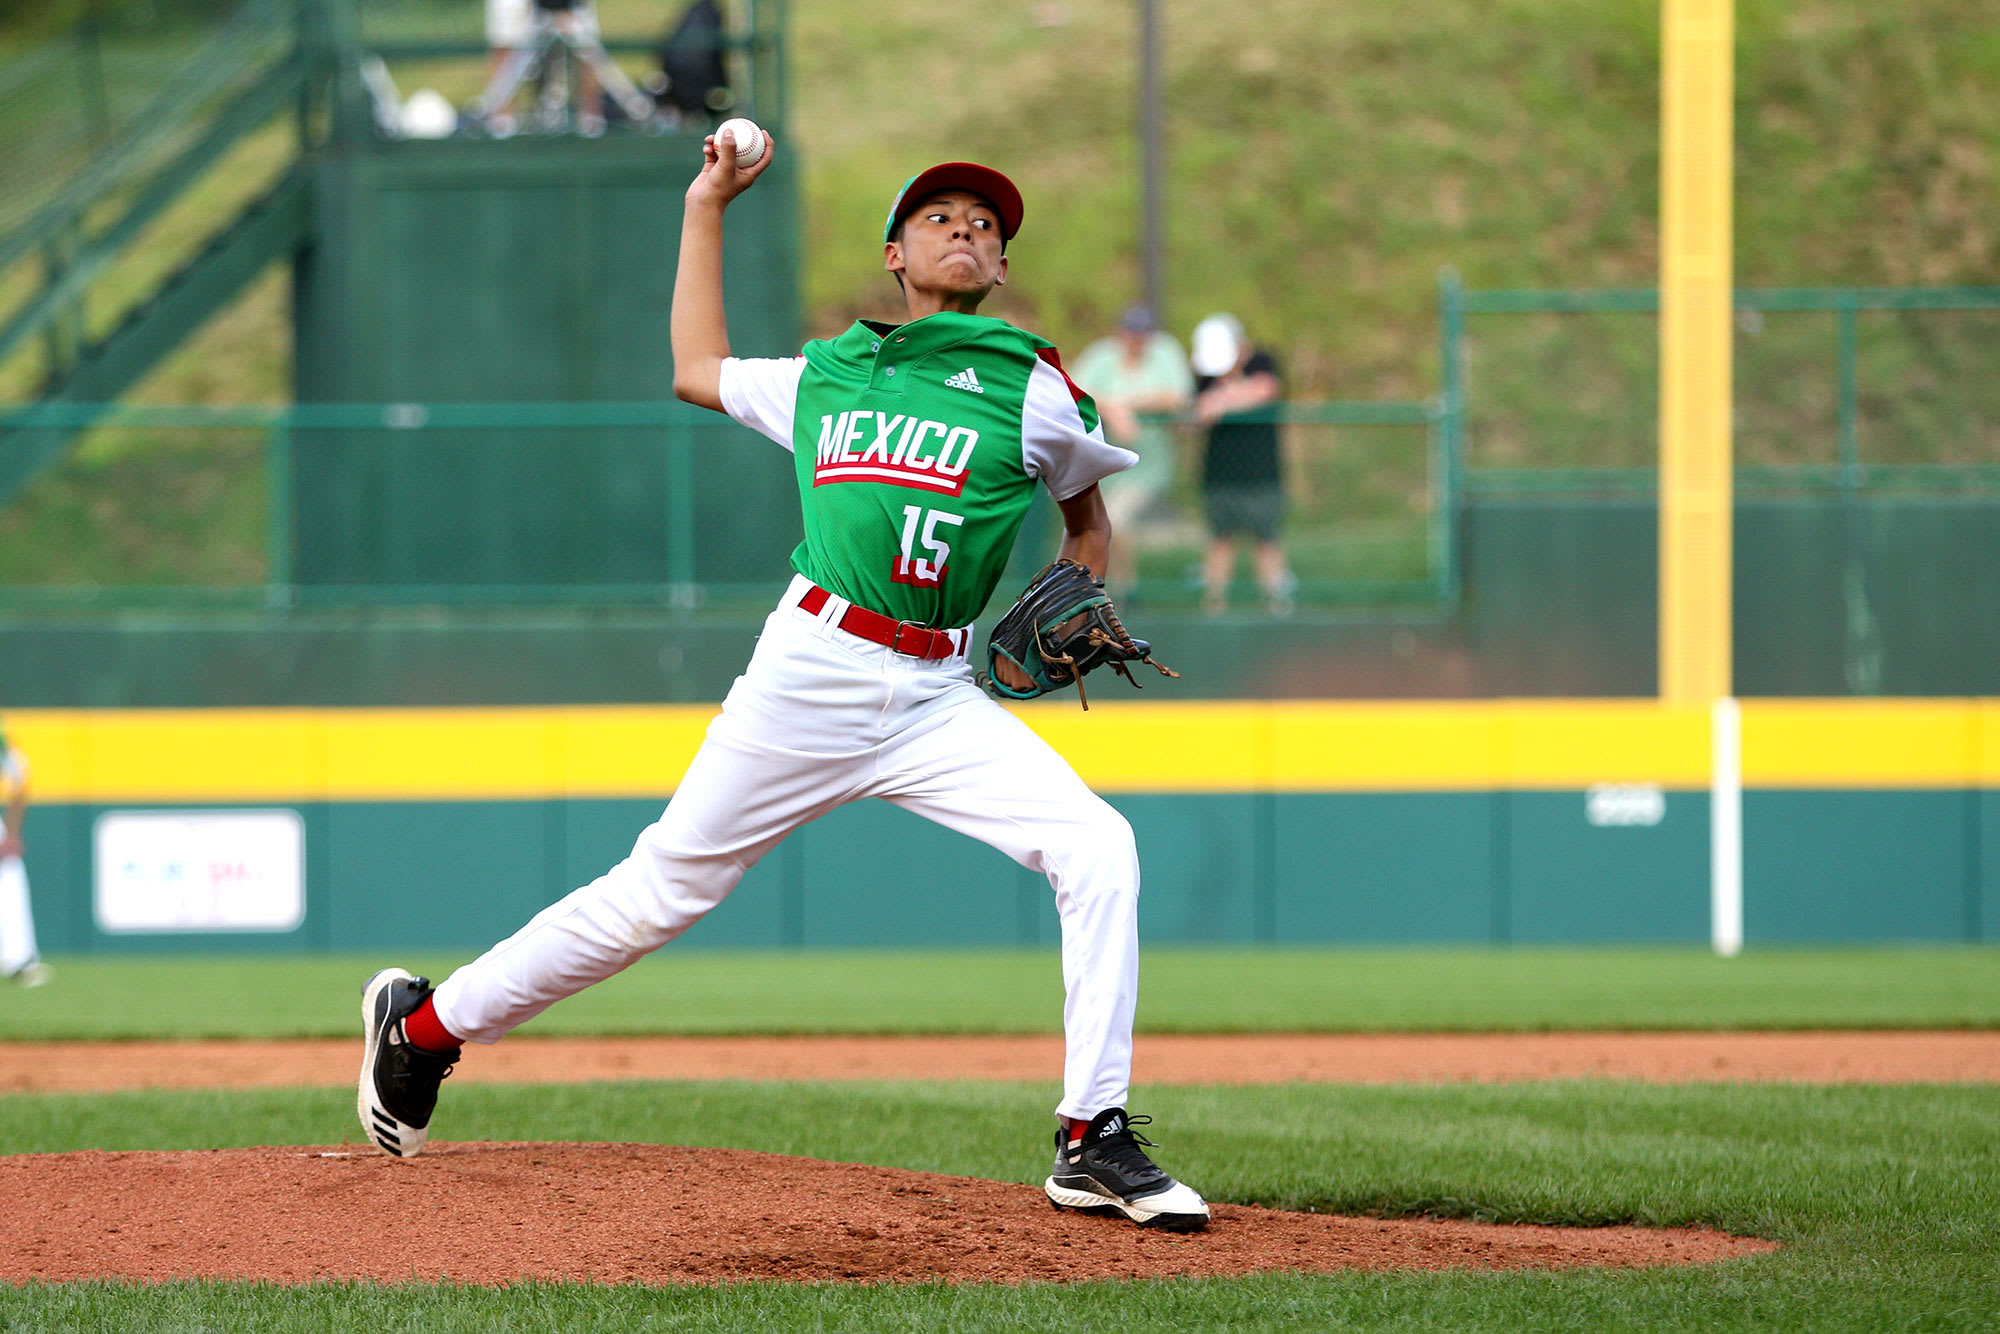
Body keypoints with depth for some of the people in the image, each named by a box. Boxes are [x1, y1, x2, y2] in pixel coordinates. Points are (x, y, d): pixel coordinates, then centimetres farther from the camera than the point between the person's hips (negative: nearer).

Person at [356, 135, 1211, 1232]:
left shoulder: (1033, 391, 7)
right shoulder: (822, 375, 13)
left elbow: (1087, 515, 23)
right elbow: (697, 372, 31)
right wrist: (705, 209, 31)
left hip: (937, 702, 0)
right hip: (809, 672, 0)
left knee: (1097, 849, -20)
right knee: (663, 888, 1)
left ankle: (1093, 1144, -16)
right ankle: (423, 1026, 18)